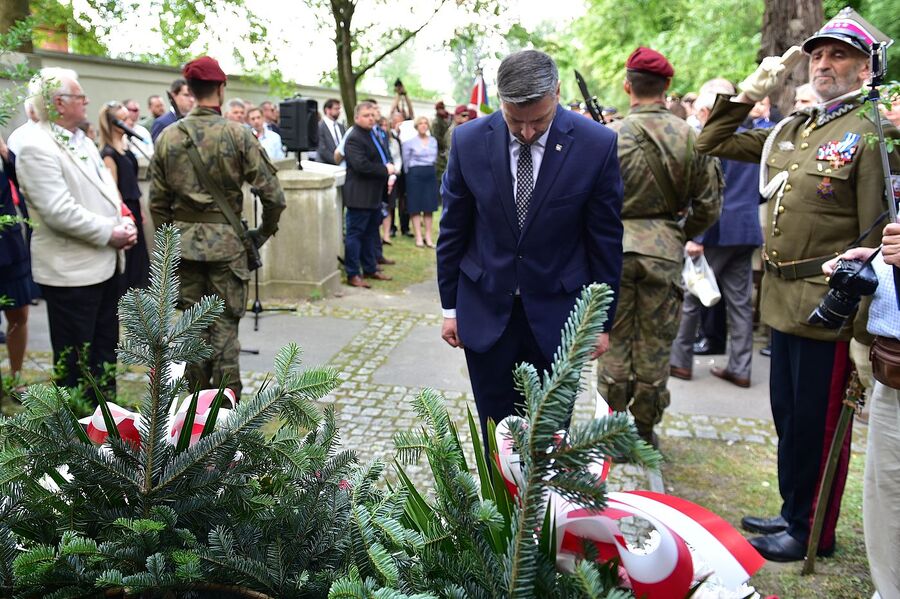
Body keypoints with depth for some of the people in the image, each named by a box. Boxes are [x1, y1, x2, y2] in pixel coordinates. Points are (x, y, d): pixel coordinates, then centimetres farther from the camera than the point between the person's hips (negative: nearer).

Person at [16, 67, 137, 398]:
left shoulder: (83, 141, 13)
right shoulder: (36, 147, -16)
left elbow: (107, 189, 16)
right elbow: (59, 211, -23)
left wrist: (124, 224, -2)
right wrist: (109, 233, -17)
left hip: (106, 263, 9)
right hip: (71, 270, -9)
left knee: (105, 349, 18)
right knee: (74, 358, 4)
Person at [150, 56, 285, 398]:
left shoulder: (168, 137, 2)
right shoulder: (238, 134, -8)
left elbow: (157, 200, 6)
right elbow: (272, 193, -10)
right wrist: (264, 232, 5)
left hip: (183, 241, 3)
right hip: (226, 241, -3)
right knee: (225, 323, 4)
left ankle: (198, 394, 23)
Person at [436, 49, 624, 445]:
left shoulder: (597, 145, -12)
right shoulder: (469, 141, -8)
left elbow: (605, 239, -4)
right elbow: (453, 229, 3)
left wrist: (602, 320, 0)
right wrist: (450, 306, 6)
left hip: (557, 312, -1)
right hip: (485, 309, 1)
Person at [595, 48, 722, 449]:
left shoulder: (609, 136, -8)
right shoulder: (691, 137, -3)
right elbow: (709, 206, 2)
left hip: (614, 247, -1)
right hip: (664, 252, 1)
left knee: (615, 342, 10)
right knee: (655, 346, 12)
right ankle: (644, 431, 24)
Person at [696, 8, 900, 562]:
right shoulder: (790, 131, 12)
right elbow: (713, 143, 20)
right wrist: (751, 91, 8)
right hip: (784, 302, 7)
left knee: (817, 425, 5)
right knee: (788, 417, 18)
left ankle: (813, 533, 22)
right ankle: (793, 513, 35)